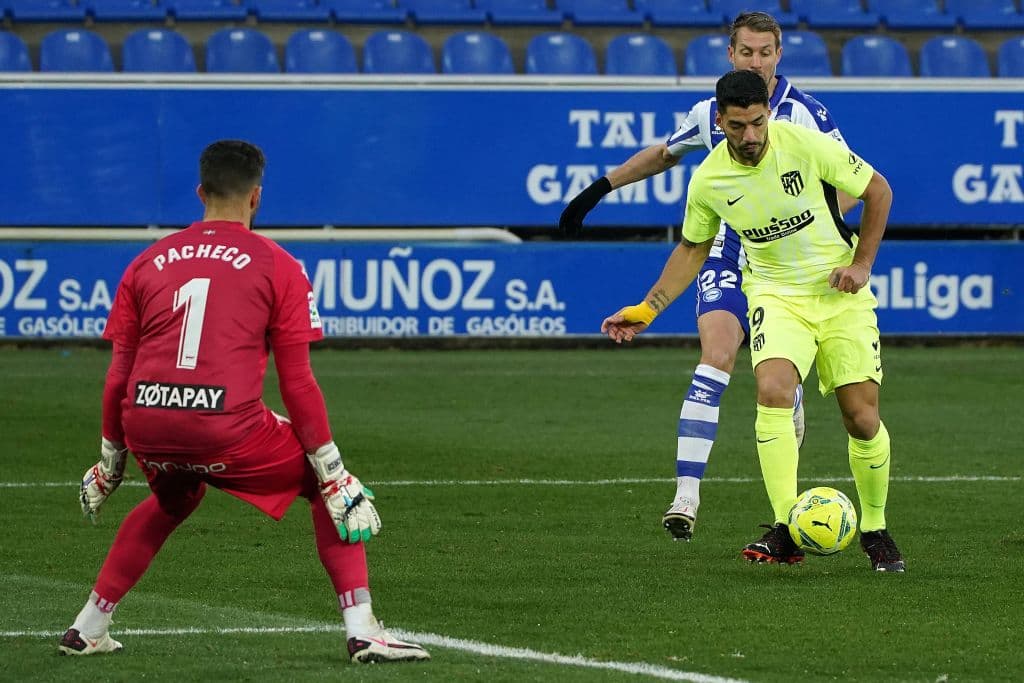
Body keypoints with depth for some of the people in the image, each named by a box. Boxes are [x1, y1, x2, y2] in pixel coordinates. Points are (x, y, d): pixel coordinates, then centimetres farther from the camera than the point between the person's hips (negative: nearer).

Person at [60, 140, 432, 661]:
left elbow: (118, 375, 16)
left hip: (145, 425, 5)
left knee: (173, 498, 36)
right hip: (226, 427, -4)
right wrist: (331, 471, 6)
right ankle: (362, 632, 3)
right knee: (329, 488, 16)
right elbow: (296, 383, 2)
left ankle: (87, 629, 33)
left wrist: (110, 457, 26)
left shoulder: (148, 262, 18)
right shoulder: (277, 266, 7)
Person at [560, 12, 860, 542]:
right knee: (714, 361, -20)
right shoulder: (710, 114, 3)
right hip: (727, 255, 0)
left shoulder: (803, 113, -6)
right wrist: (600, 188, 23)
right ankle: (686, 497, -25)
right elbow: (663, 155, 23)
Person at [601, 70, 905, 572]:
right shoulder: (708, 181, -8)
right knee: (772, 390, -27)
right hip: (776, 294, 1)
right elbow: (693, 248, 11)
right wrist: (647, 309, 4)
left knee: (862, 417, -6)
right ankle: (785, 532, -26)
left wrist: (862, 263, -8)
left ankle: (875, 531, 17)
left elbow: (877, 190, -2)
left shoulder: (805, 144, -15)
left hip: (840, 292, -1)